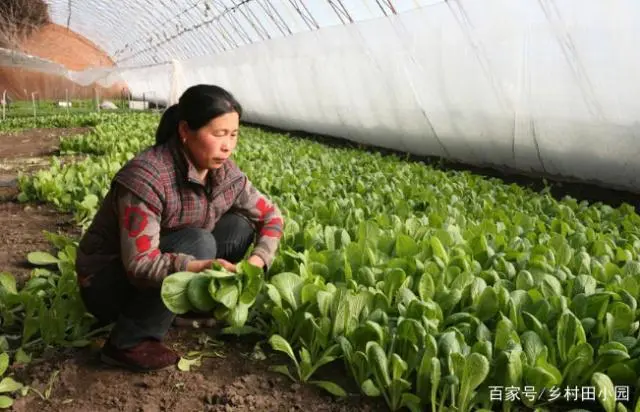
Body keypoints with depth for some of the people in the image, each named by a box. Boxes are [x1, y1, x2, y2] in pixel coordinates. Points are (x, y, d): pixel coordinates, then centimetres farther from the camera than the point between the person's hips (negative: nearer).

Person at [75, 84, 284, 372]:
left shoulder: (226, 173, -9)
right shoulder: (146, 177, -30)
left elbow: (271, 215, 0)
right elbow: (139, 264, -32)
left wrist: (258, 259, -19)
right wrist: (198, 268, -48)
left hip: (167, 279, 7)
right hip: (108, 282, -6)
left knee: (240, 224, -7)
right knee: (197, 243, -31)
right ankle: (128, 343, -17)